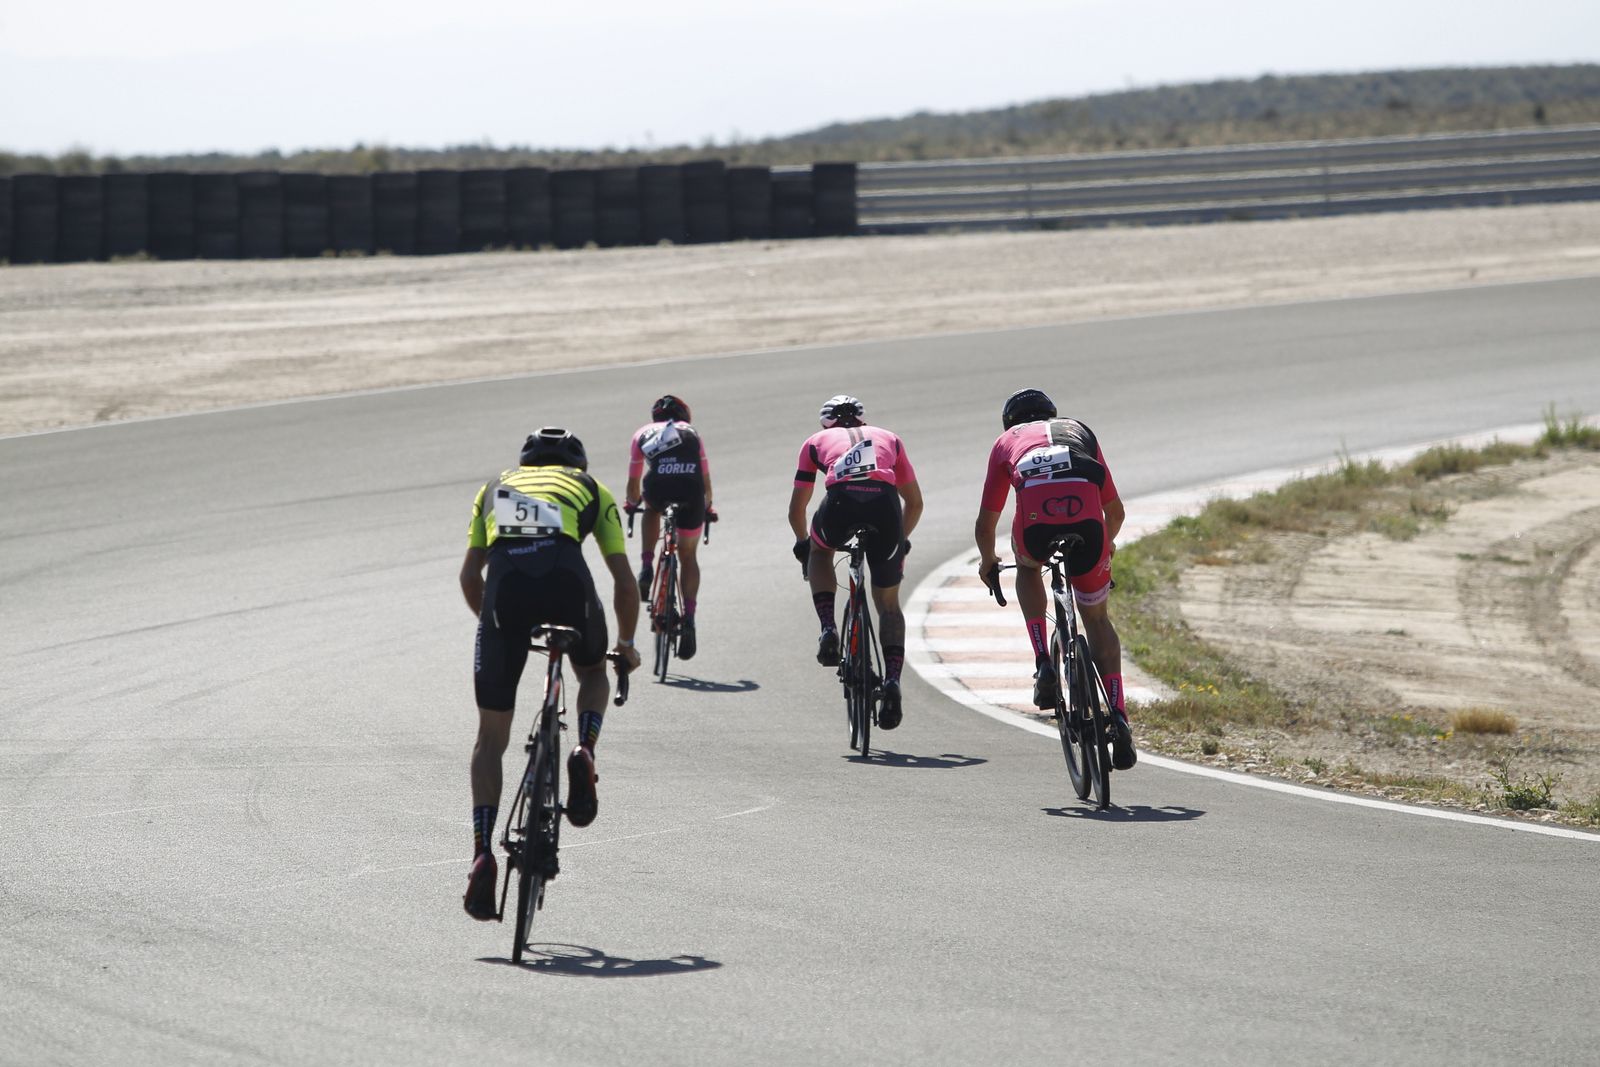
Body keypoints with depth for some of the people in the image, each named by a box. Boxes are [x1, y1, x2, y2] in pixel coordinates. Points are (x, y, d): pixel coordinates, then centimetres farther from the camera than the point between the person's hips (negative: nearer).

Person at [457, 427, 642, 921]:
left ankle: (483, 854, -3)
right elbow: (624, 580, 26)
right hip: (566, 576, -1)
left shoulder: (495, 486, 35)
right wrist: (626, 643, 39)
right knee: (593, 672, 33)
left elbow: (469, 575, 27)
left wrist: (493, 620, 43)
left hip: (505, 583, 1)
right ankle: (583, 754, 4)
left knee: (491, 735, 10)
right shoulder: (591, 489, 31)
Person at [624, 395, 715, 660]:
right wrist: (707, 508, 55)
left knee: (652, 509, 38)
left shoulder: (643, 434, 30)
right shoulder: (692, 434, 32)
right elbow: (706, 482, 36)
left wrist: (632, 502, 56)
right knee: (688, 556, 18)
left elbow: (633, 484, 34)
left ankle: (646, 568, 21)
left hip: (657, 487, 0)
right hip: (691, 490, 0)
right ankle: (688, 619, 6)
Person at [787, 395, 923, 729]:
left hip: (840, 501, -1)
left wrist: (803, 543, 56)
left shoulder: (817, 441, 33)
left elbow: (796, 509, 37)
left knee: (819, 551, 35)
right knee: (889, 604, 17)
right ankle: (892, 680, -2)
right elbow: (915, 503, 39)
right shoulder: (888, 438, 36)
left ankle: (828, 631, 15)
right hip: (884, 503, 1)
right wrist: (902, 538, 57)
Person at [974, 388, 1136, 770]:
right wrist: (1107, 543, 59)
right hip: (1087, 524, 1)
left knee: (1027, 566, 37)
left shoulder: (1007, 442, 31)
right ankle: (1118, 716, 10)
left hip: (1036, 526, -1)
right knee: (1097, 618, 23)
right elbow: (1116, 511, 37)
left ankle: (1043, 664, 20)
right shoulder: (1079, 431, 35)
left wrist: (987, 561, 52)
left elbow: (986, 524, 31)